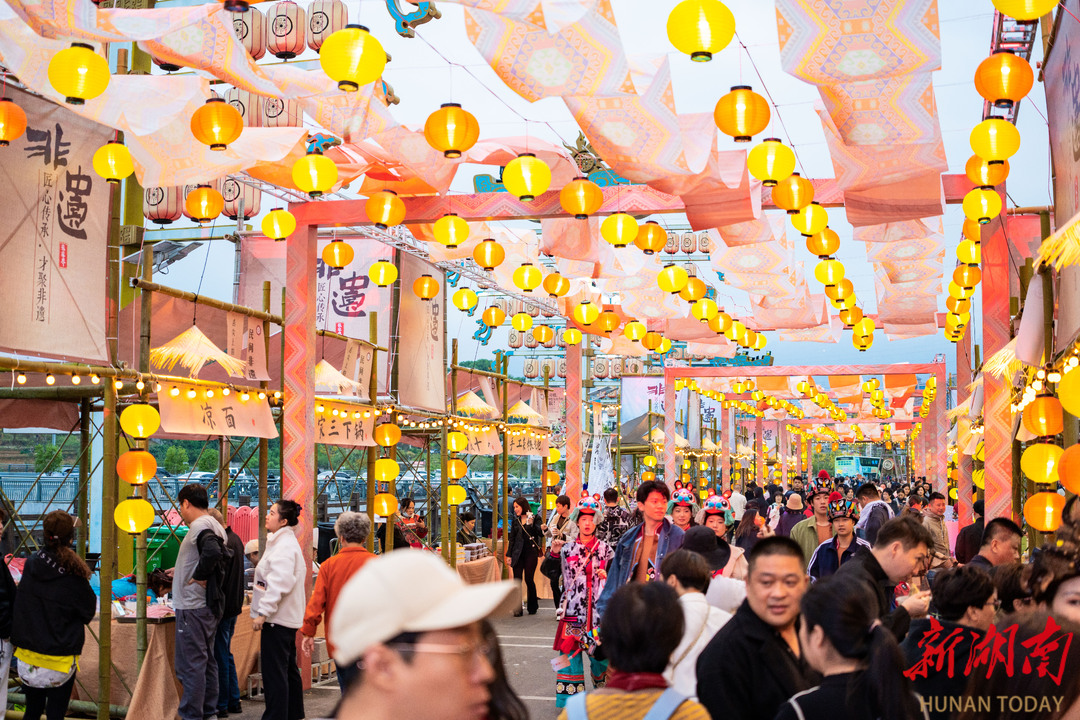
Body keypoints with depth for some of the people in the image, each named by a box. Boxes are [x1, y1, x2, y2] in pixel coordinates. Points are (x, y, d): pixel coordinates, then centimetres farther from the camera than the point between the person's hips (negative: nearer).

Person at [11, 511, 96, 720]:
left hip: (28, 655, 4)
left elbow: (18, 605, 6)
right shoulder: (72, 573, -15)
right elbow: (88, 612, -4)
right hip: (60, 654, -4)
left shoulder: (31, 564, -3)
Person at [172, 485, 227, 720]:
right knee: (206, 662, 15)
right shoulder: (214, 526, 16)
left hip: (193, 607, -11)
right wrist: (183, 572, 23)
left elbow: (212, 552, -34)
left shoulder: (201, 526, -16)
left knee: (190, 665, -6)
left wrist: (199, 577, -22)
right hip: (209, 605, 11)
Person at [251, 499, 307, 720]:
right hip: (287, 617, 11)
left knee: (274, 672, -9)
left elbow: (280, 582, -25)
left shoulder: (284, 545, -16)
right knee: (288, 669, 17)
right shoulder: (285, 541, 17)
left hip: (277, 618, -11)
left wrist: (263, 612, -24)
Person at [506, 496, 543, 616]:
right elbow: (512, 539, 14)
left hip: (530, 552, -3)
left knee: (529, 580, 2)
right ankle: (517, 609, -3)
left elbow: (541, 534, -9)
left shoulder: (535, 519, 2)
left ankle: (532, 607, 18)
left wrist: (532, 523, -20)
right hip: (518, 553, 3)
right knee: (517, 580, -4)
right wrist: (509, 555, 9)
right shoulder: (515, 521, 13)